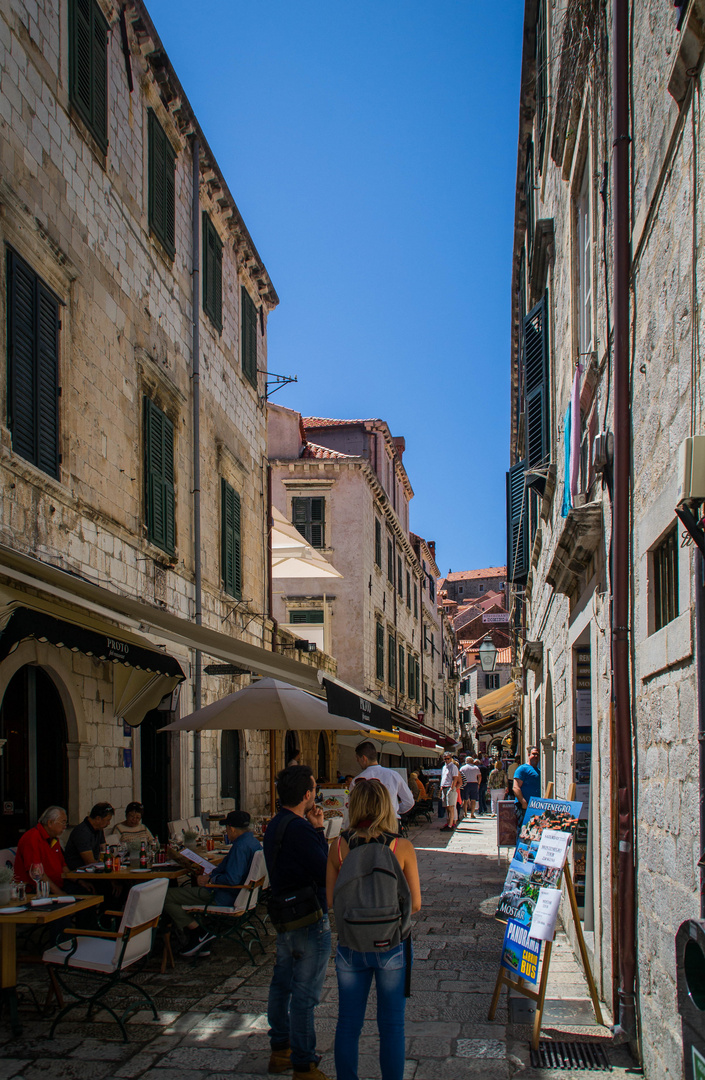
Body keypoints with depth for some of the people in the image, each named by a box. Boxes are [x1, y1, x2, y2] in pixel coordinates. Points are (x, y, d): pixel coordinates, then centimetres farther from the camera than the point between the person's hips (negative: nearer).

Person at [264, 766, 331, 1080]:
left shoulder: (275, 825, 7)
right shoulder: (298, 829, -25)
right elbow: (325, 873, -23)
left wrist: (314, 828, -1)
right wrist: (319, 830, -15)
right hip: (309, 920, -10)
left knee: (282, 984, 19)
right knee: (304, 995, -1)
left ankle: (280, 1049, 32)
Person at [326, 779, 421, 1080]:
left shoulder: (338, 846, -8)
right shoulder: (402, 848, -12)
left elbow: (330, 900, -3)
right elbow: (415, 904, -6)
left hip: (350, 945, 2)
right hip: (391, 945, -1)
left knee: (348, 1024, 15)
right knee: (391, 1025, 12)